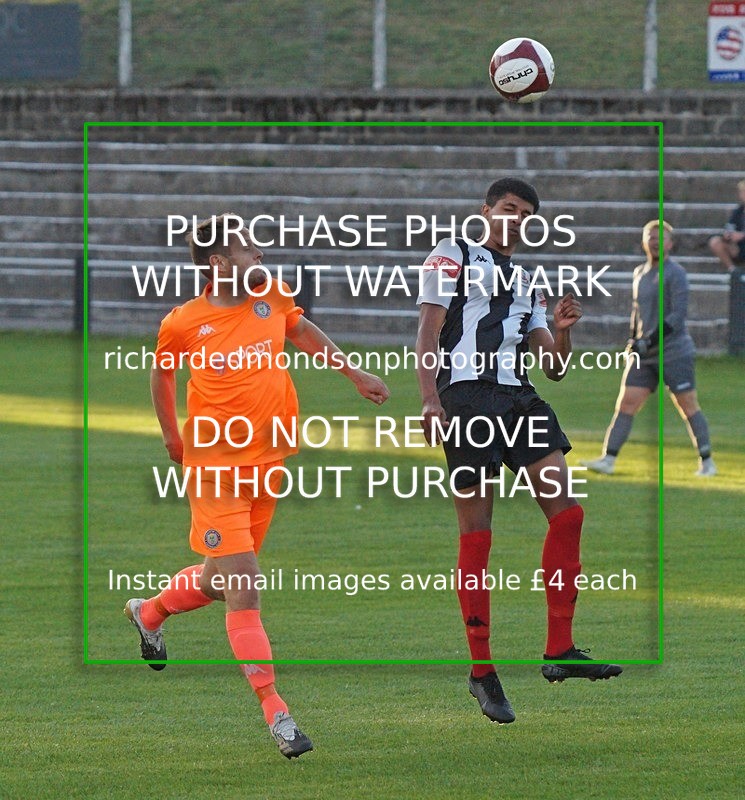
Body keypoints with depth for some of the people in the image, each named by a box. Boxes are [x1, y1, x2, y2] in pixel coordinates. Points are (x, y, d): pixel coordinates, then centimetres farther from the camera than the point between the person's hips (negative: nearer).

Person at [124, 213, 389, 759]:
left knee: (222, 580, 18)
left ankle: (149, 613, 49)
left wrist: (355, 374, 23)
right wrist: (173, 438, 15)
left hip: (269, 464, 6)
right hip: (214, 467, -6)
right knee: (244, 591, -10)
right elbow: (162, 372, 9)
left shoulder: (271, 296, 0)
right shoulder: (183, 324, -10)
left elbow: (303, 331, 22)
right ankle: (275, 710, -9)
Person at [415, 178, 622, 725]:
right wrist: (431, 401, -16)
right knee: (476, 536, -5)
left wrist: (562, 330, 2)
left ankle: (560, 651, -6)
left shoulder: (526, 283, 25)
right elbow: (427, 337, -3)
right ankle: (482, 671, 1)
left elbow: (554, 367, 23)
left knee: (567, 511, -8)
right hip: (468, 399, -6)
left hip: (520, 401, 6)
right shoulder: (452, 258, 8)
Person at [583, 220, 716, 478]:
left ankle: (707, 462, 9)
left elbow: (678, 315, -16)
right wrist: (633, 340, 16)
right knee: (626, 403, -3)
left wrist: (649, 341, -22)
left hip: (674, 352, -6)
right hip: (643, 353, 6)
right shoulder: (639, 273, 13)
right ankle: (608, 459, -6)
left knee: (688, 407, -1)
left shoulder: (675, 274, -8)